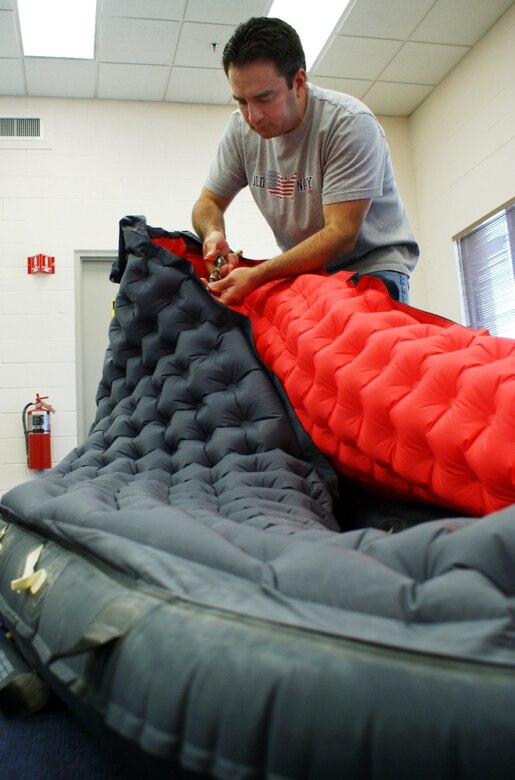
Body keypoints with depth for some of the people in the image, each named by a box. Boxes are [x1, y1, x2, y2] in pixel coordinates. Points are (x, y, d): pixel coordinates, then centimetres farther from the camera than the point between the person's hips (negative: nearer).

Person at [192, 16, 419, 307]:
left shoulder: (351, 124, -20)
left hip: (372, 265, -5)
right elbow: (209, 201, 8)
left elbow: (340, 235, -25)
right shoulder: (241, 128, -3)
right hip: (301, 267, 5)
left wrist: (257, 276, -35)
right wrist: (214, 234, -18)